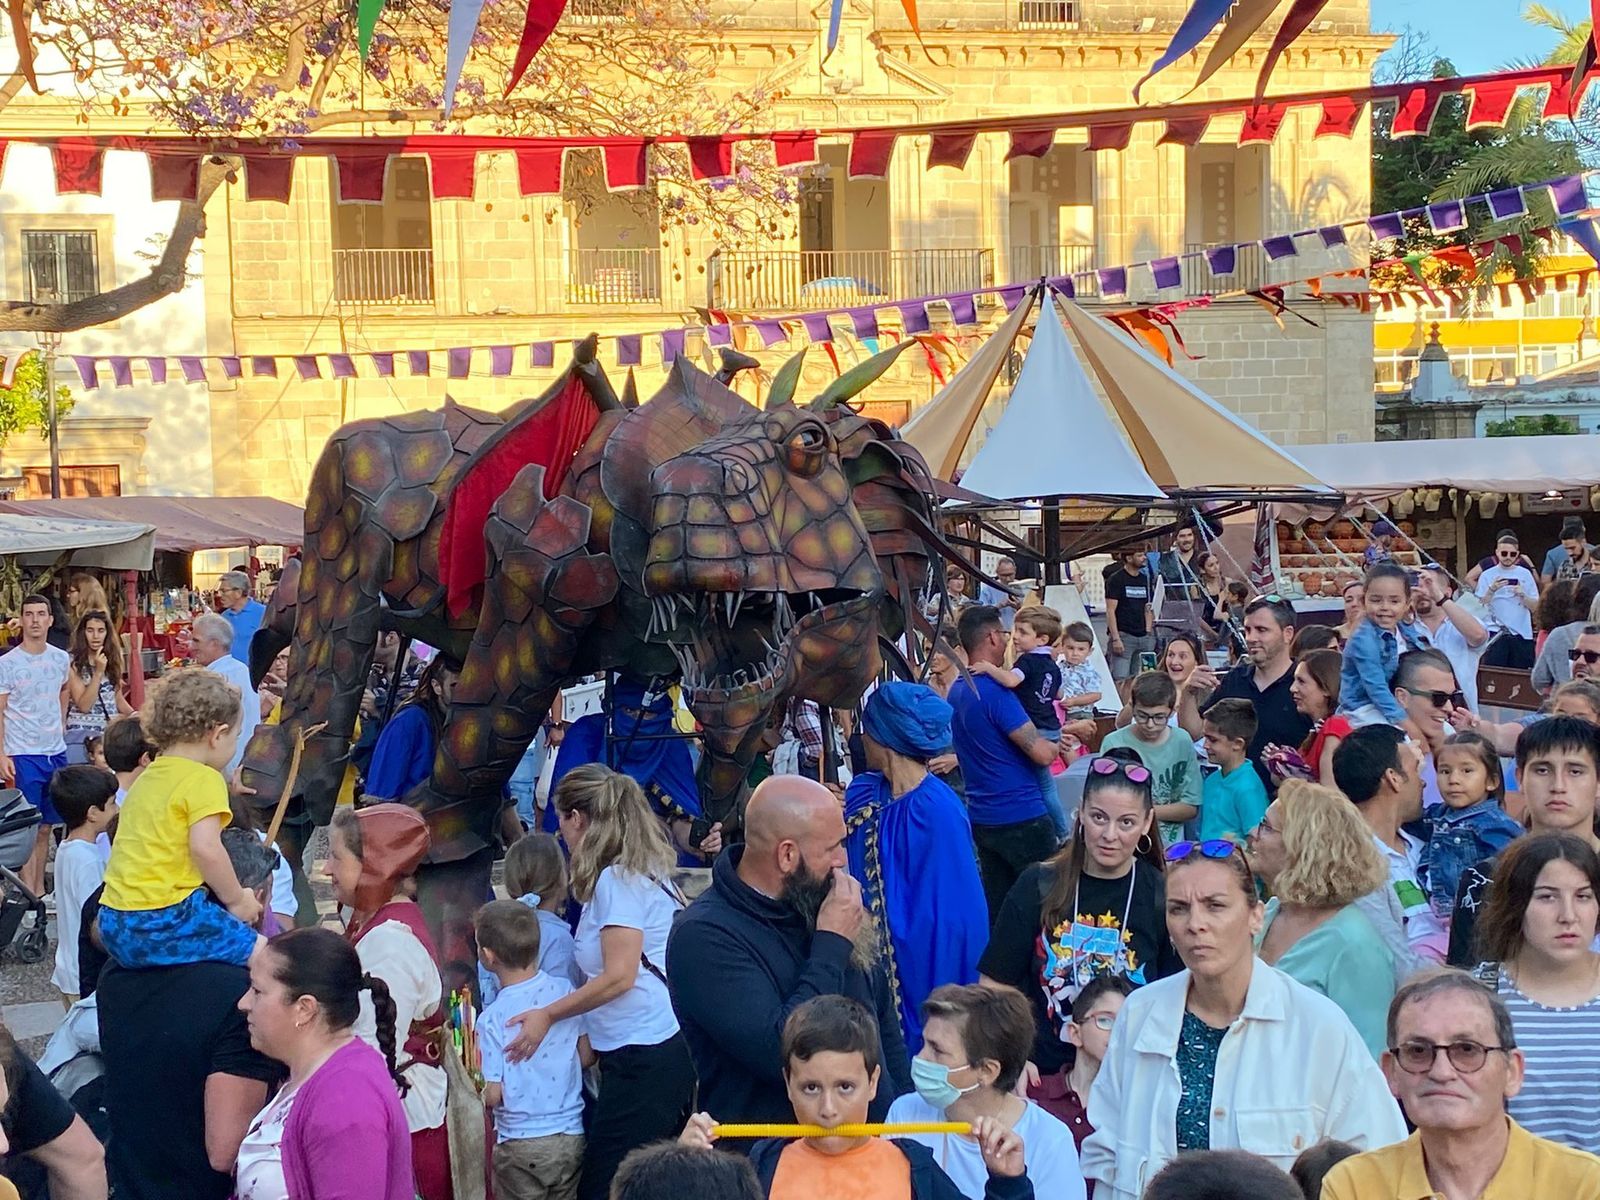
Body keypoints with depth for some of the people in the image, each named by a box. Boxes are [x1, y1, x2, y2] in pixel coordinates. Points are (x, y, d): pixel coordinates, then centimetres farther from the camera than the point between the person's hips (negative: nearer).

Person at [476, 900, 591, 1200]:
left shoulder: (493, 1018, -15)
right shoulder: (565, 991, -3)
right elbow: (587, 1056, 5)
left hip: (521, 1145, -4)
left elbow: (492, 1096, -13)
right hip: (571, 1138, 4)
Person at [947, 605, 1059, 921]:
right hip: (1021, 817, -8)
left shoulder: (957, 690, 8)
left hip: (982, 817, 8)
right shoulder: (994, 691, -19)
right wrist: (1057, 745, 2)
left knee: (995, 907, 12)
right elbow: (1041, 754, -21)